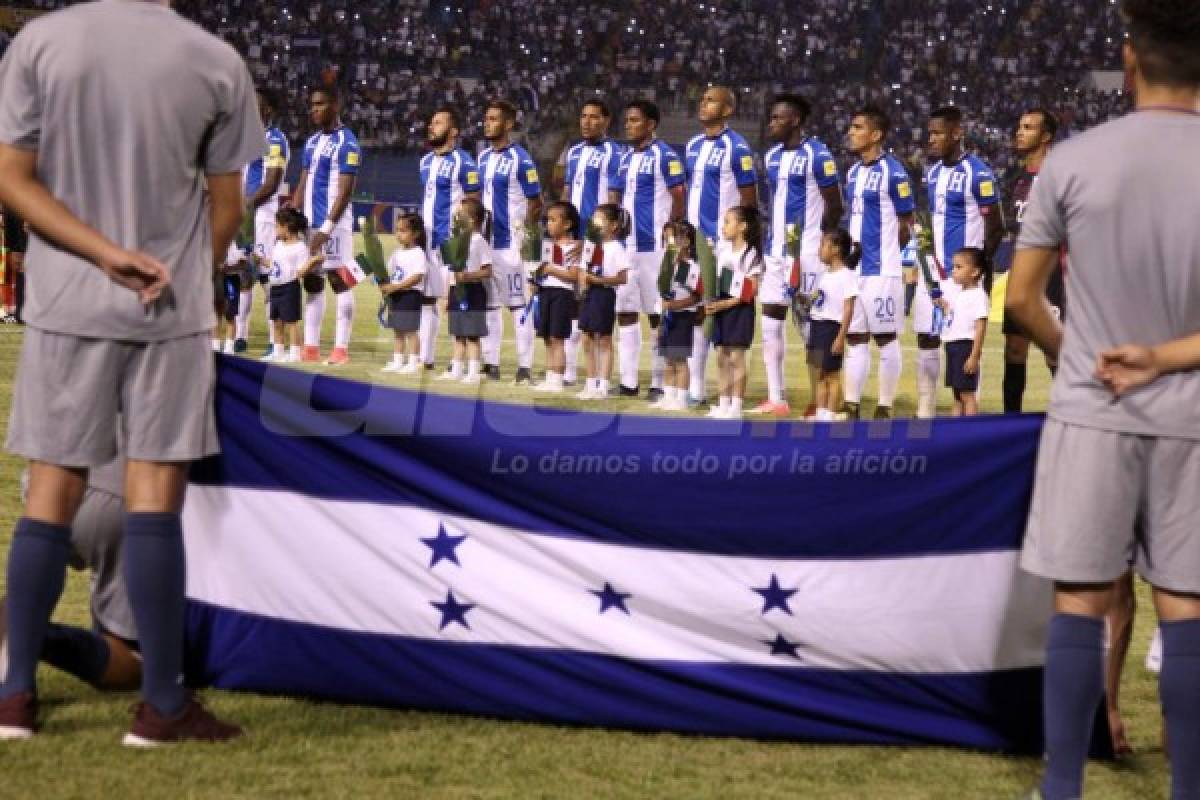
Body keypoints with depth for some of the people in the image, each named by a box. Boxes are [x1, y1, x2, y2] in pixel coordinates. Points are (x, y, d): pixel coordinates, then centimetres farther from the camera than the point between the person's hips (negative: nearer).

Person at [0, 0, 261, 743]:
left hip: (67, 305, 1)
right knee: (155, 500, 0)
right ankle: (163, 704, 2)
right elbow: (226, 206, 3)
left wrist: (109, 255, -7)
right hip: (174, 309, -1)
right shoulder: (217, 61, -3)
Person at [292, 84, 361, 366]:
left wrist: (327, 227, -21)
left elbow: (345, 190, -15)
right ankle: (311, 348, 11)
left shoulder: (346, 143, -9)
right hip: (309, 222, 8)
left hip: (334, 223, -8)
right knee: (312, 283, 8)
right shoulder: (312, 142, 16)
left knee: (339, 282, -5)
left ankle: (341, 349, -5)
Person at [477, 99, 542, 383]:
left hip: (510, 243, -7)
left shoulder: (520, 159, -10)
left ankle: (524, 366, -2)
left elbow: (535, 203, -8)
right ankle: (490, 363, 15)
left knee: (517, 304, -4)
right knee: (488, 305, 10)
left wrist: (526, 237, -10)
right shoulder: (483, 157, 12)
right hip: (485, 241, 7)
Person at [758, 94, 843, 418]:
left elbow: (835, 207, -9)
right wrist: (768, 239, 14)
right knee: (770, 322, 6)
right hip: (776, 251, 8)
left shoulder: (817, 155, -11)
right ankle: (776, 400, 11)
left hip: (805, 253, -8)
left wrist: (817, 244, -9)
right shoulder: (772, 156, 13)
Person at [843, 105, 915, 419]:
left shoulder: (893, 172, -10)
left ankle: (884, 410, 4)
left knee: (886, 338, 0)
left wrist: (884, 253, 2)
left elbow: (907, 224, -6)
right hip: (853, 269, 8)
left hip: (881, 270, -8)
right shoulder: (853, 172, 13)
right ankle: (851, 408, 12)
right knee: (854, 339, 9)